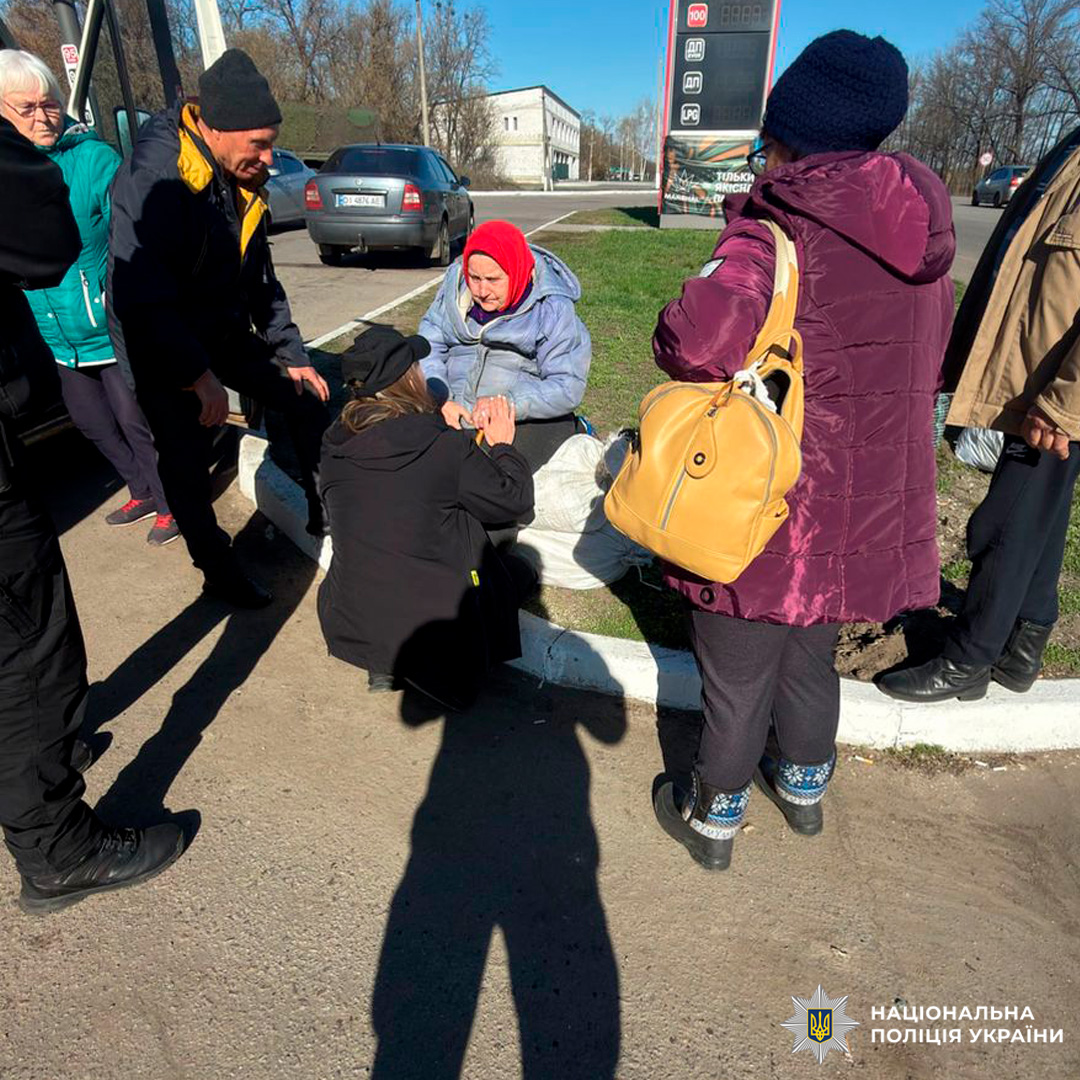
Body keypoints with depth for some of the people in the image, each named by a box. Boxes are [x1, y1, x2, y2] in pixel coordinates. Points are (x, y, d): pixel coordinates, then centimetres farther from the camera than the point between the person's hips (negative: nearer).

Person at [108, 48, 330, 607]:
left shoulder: (243, 183, 0)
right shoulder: (152, 177, -24)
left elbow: (260, 279, 9)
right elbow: (140, 293, -30)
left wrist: (292, 356, 7)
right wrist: (198, 375, -30)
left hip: (224, 331, 7)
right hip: (160, 345, -7)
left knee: (308, 400, 3)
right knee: (186, 461, -3)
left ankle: (325, 518, 18)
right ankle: (220, 573, 15)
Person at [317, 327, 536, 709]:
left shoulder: (334, 446, -4)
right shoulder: (446, 446, -19)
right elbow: (515, 499, -6)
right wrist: (501, 445, 12)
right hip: (437, 630, -5)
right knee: (515, 569, 20)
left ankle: (384, 662, 14)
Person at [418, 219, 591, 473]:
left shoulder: (553, 308, -8)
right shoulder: (456, 282, 6)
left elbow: (568, 387, -13)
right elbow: (429, 344, 5)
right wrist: (440, 399, -13)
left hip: (529, 420, -4)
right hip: (456, 413, 4)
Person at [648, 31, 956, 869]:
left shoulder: (779, 225, -18)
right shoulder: (923, 233, 5)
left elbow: (704, 336, -35)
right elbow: (927, 365, 14)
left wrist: (681, 350, -13)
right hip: (869, 507, 7)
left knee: (736, 680, 13)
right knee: (812, 658, 27)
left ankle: (714, 819, 35)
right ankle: (805, 787, 49)